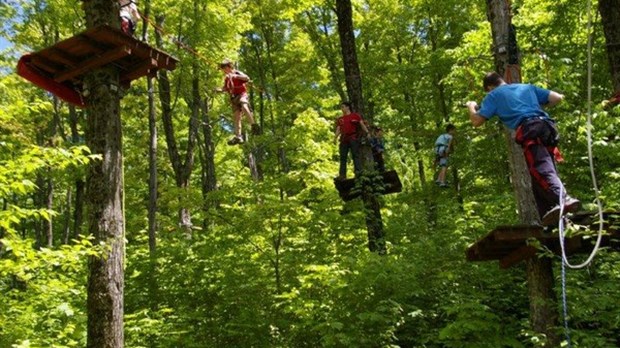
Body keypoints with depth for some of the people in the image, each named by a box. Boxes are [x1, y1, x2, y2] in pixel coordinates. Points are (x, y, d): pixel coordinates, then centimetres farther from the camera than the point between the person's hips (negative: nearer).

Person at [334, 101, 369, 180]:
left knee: (355, 155, -12)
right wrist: (335, 137, -3)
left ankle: (358, 171, -19)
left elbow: (362, 125, 5)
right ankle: (342, 175, -3)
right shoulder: (340, 119, 22)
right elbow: (338, 129, 15)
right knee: (343, 157, -1)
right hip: (343, 139, 5)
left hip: (353, 138, -4)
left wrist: (367, 133, -9)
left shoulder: (355, 115, 11)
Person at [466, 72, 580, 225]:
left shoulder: (494, 95, 20)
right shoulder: (527, 87, 33)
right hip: (548, 126, 6)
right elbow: (558, 98, 28)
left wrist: (471, 106, 36)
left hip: (530, 129, -6)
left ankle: (564, 200, -45)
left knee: (542, 170, -21)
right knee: (545, 169, 12)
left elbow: (476, 121, 15)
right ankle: (549, 216, 3)